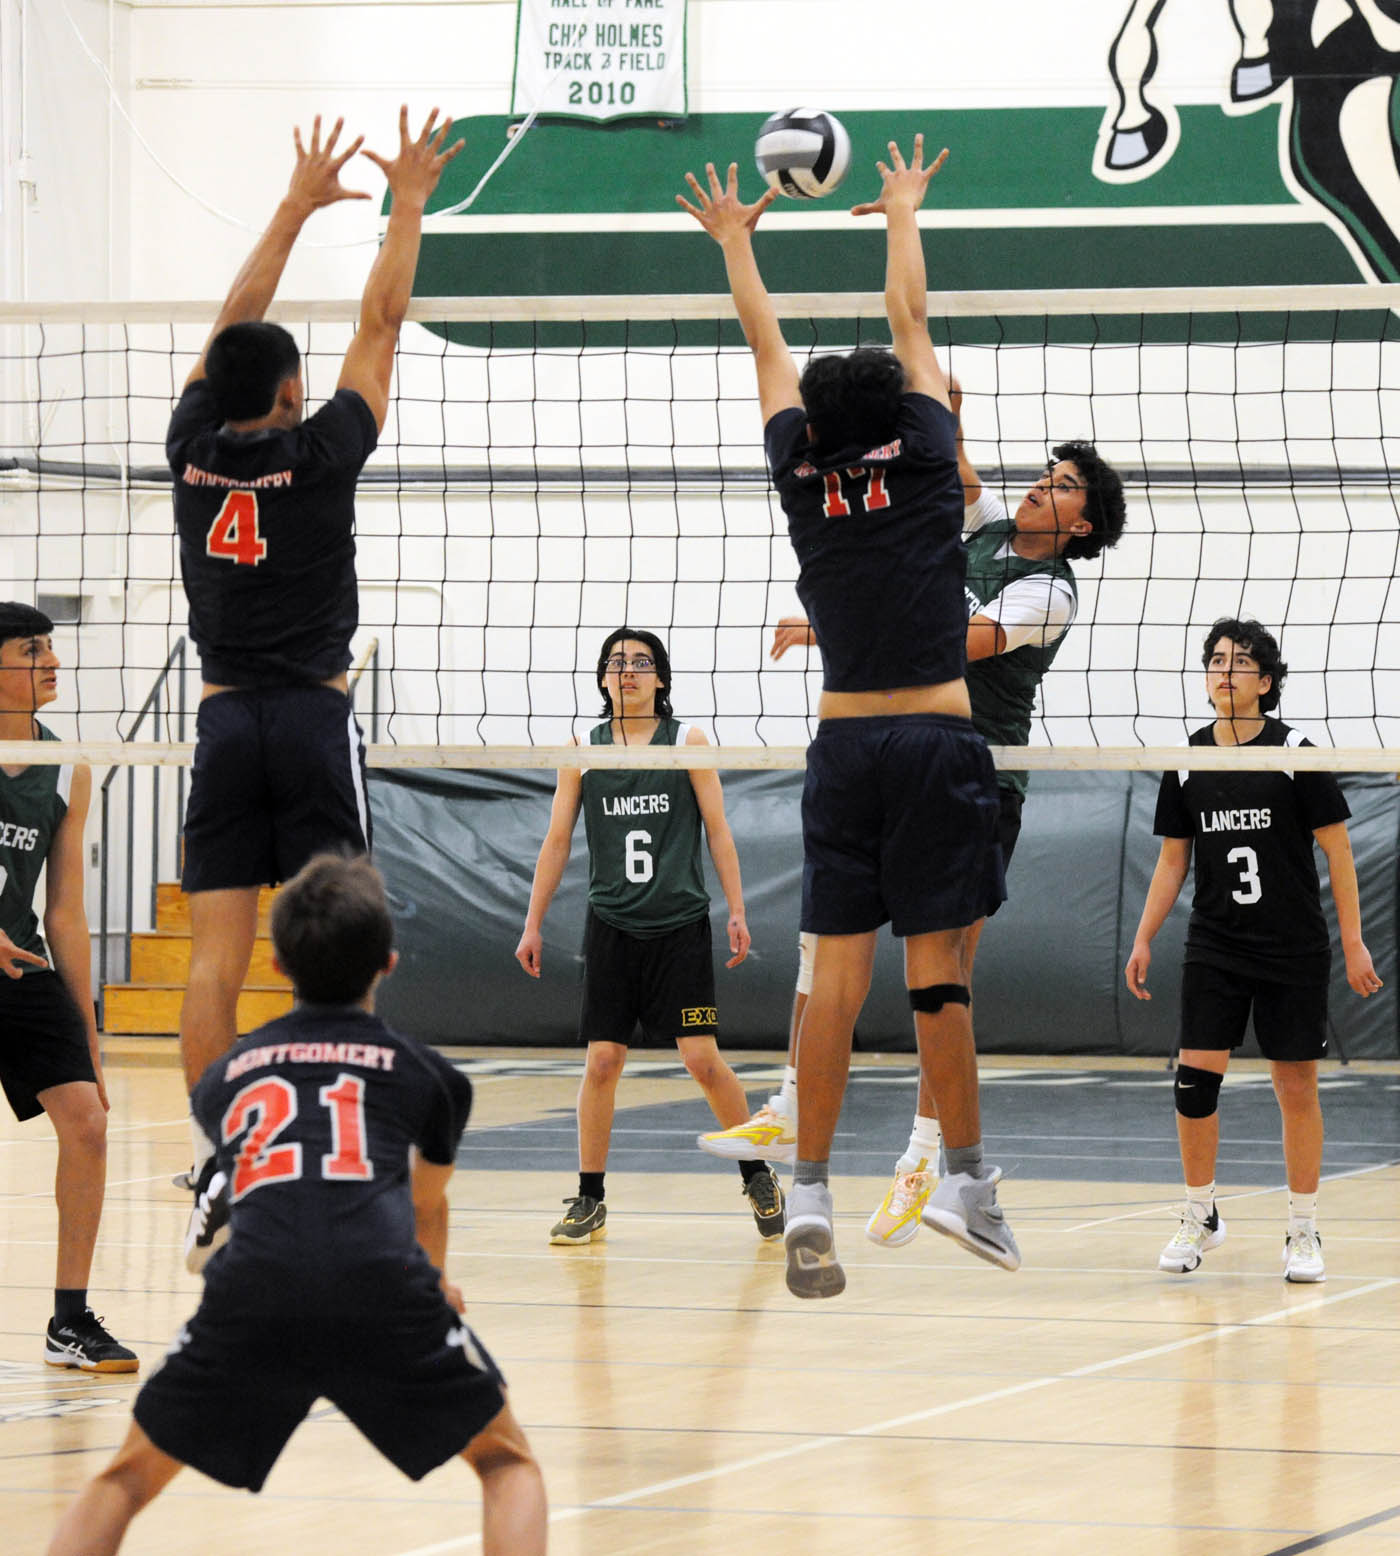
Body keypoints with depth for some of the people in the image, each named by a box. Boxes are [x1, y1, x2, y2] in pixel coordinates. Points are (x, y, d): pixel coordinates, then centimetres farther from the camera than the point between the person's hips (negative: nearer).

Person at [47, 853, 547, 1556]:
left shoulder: (225, 1075, 30)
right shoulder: (424, 1070, 26)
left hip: (251, 1287, 1)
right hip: (387, 1287, -1)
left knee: (127, 1478, 21)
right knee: (506, 1461, 22)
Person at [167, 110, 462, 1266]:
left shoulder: (193, 452, 2)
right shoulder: (318, 455, -7)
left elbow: (232, 330, 14)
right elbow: (381, 325, 0)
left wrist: (298, 206, 22)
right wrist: (408, 203, 9)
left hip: (224, 726, 3)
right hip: (314, 724, -3)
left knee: (216, 959, -2)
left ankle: (218, 1180, -6)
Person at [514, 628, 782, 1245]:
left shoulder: (687, 741, 2)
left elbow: (718, 831, 3)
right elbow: (557, 841, 11)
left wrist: (737, 911, -4)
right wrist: (533, 925, 9)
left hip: (680, 923, -2)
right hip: (611, 926, 2)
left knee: (703, 1060, -7)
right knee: (602, 1061, -1)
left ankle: (757, 1175, 9)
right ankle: (590, 1200, 8)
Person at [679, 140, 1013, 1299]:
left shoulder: (803, 476, 6)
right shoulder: (922, 459, 0)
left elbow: (767, 344, 21)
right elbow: (910, 321, 12)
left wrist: (734, 241, 34)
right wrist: (904, 213, 26)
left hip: (845, 746, 2)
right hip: (938, 742, -2)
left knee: (838, 967, -1)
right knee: (938, 964, -1)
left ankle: (810, 1193, -8)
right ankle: (967, 1177, 3)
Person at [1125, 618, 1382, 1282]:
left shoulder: (1294, 753, -6)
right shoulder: (1187, 760, 4)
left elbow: (1336, 848, -3)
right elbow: (1173, 858, 13)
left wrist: (1354, 942, -6)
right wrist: (1144, 939, 8)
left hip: (1294, 951, -3)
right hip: (1214, 947, 3)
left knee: (1296, 1087, 1)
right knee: (1195, 1078, -6)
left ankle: (1303, 1230, 11)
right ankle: (1200, 1216, 10)